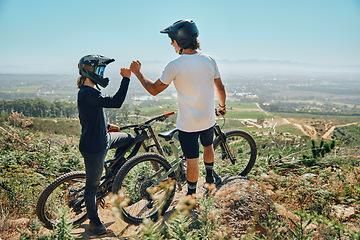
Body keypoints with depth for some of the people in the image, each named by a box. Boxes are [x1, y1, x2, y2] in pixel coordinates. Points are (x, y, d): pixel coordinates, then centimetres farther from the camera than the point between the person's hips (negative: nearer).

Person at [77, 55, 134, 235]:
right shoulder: (87, 93, -25)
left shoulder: (91, 90, 9)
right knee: (92, 185, 6)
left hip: (103, 138, 10)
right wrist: (126, 78, -30)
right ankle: (94, 221, 26)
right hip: (93, 147, -10)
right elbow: (116, 102, -35)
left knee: (129, 139, 26)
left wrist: (107, 126, 21)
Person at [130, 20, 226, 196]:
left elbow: (153, 90, -10)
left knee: (192, 160, 8)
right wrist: (222, 106, 24)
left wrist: (137, 72, 4)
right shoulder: (209, 60, -4)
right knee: (208, 146, 30)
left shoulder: (175, 66, -19)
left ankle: (192, 194, 25)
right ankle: (210, 176, 51)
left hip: (187, 124, -5)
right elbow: (220, 88, 6)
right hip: (208, 120, 5)